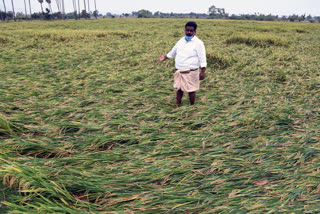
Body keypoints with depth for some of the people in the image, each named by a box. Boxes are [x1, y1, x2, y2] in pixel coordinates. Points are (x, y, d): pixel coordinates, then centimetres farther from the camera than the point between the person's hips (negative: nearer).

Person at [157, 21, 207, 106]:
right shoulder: (181, 41, 10)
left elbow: (202, 59, -12)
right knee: (179, 89, 14)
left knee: (191, 90, 3)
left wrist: (202, 72, -17)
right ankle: (178, 105, 29)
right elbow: (173, 52, 26)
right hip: (179, 71, 6)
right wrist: (164, 57, 27)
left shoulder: (198, 43, -9)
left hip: (191, 72, -6)